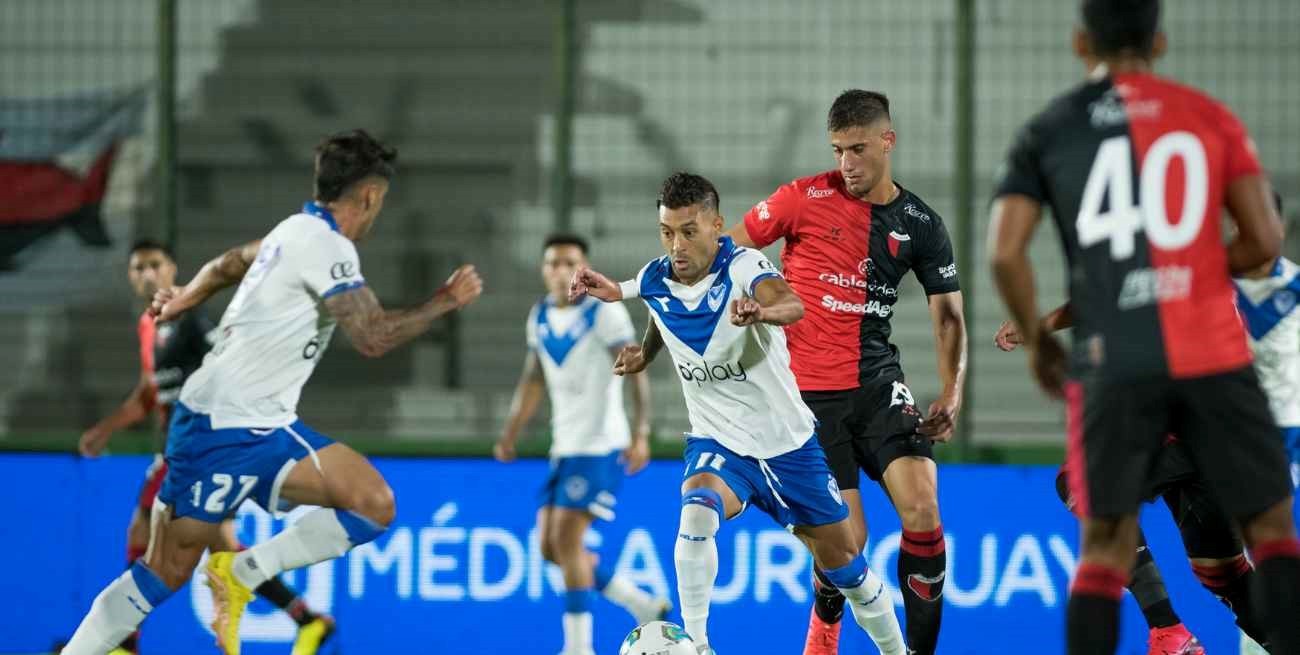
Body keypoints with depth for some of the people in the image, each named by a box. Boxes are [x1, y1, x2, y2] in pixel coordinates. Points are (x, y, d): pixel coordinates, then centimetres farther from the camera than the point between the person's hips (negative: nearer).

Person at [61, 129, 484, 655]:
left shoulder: (297, 231, 13)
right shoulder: (328, 247, -16)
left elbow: (230, 263, 30)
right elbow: (374, 336, -22)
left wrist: (186, 296, 44)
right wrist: (444, 302, -11)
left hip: (264, 427, 9)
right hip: (225, 432, -9)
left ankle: (243, 573, 0)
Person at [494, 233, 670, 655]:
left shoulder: (604, 313, -10)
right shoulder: (540, 316, 10)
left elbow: (636, 373, -15)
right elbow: (533, 379, 20)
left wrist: (641, 434, -26)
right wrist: (510, 434, 12)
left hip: (600, 446, -8)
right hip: (564, 446, 8)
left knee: (566, 539, -15)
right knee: (550, 546, 5)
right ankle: (645, 607, 18)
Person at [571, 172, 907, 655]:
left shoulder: (743, 267, -21)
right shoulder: (653, 281, -8)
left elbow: (792, 306, -44)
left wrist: (763, 311, -64)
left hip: (787, 442, -2)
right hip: (717, 443, 2)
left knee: (845, 566, 8)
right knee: (697, 512, -33)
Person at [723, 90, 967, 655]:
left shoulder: (921, 225, 3)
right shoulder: (806, 198, -6)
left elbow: (948, 316, 4)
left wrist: (952, 393, -10)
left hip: (879, 383, 3)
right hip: (809, 391, -3)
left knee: (921, 505, -17)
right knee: (846, 539, -7)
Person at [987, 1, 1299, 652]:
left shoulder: (1045, 133, 7)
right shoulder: (1211, 117, 8)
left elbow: (1005, 253, -2)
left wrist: (1035, 339, 13)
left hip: (1111, 364, 0)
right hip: (1213, 355, 0)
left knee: (1105, 547, 6)